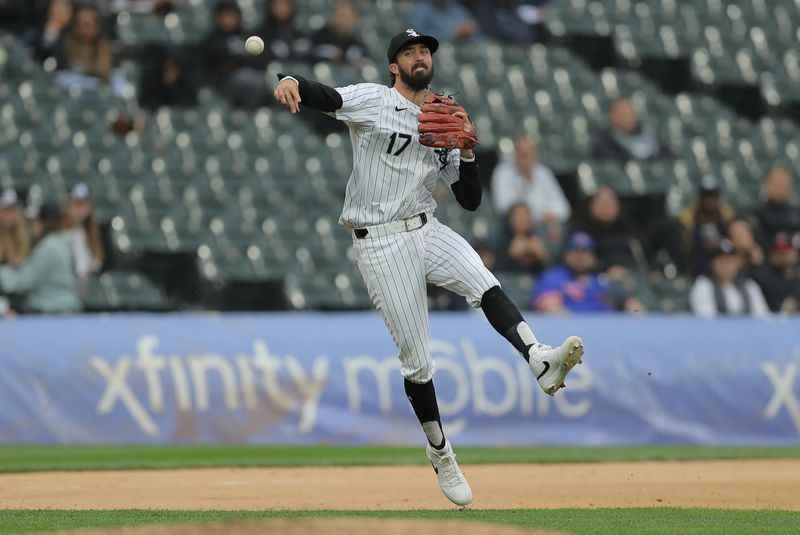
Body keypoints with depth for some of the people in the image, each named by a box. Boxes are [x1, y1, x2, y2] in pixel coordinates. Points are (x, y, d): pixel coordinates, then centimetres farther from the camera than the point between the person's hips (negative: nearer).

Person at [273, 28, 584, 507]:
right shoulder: (374, 101, 1)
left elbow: (471, 200, 14)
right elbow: (326, 98, -20)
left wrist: (467, 148, -4)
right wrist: (291, 82, -42)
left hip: (427, 231, 4)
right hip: (380, 242, -4)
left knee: (482, 282, -28)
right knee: (417, 358, -2)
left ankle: (541, 361, -48)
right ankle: (440, 453, 15)